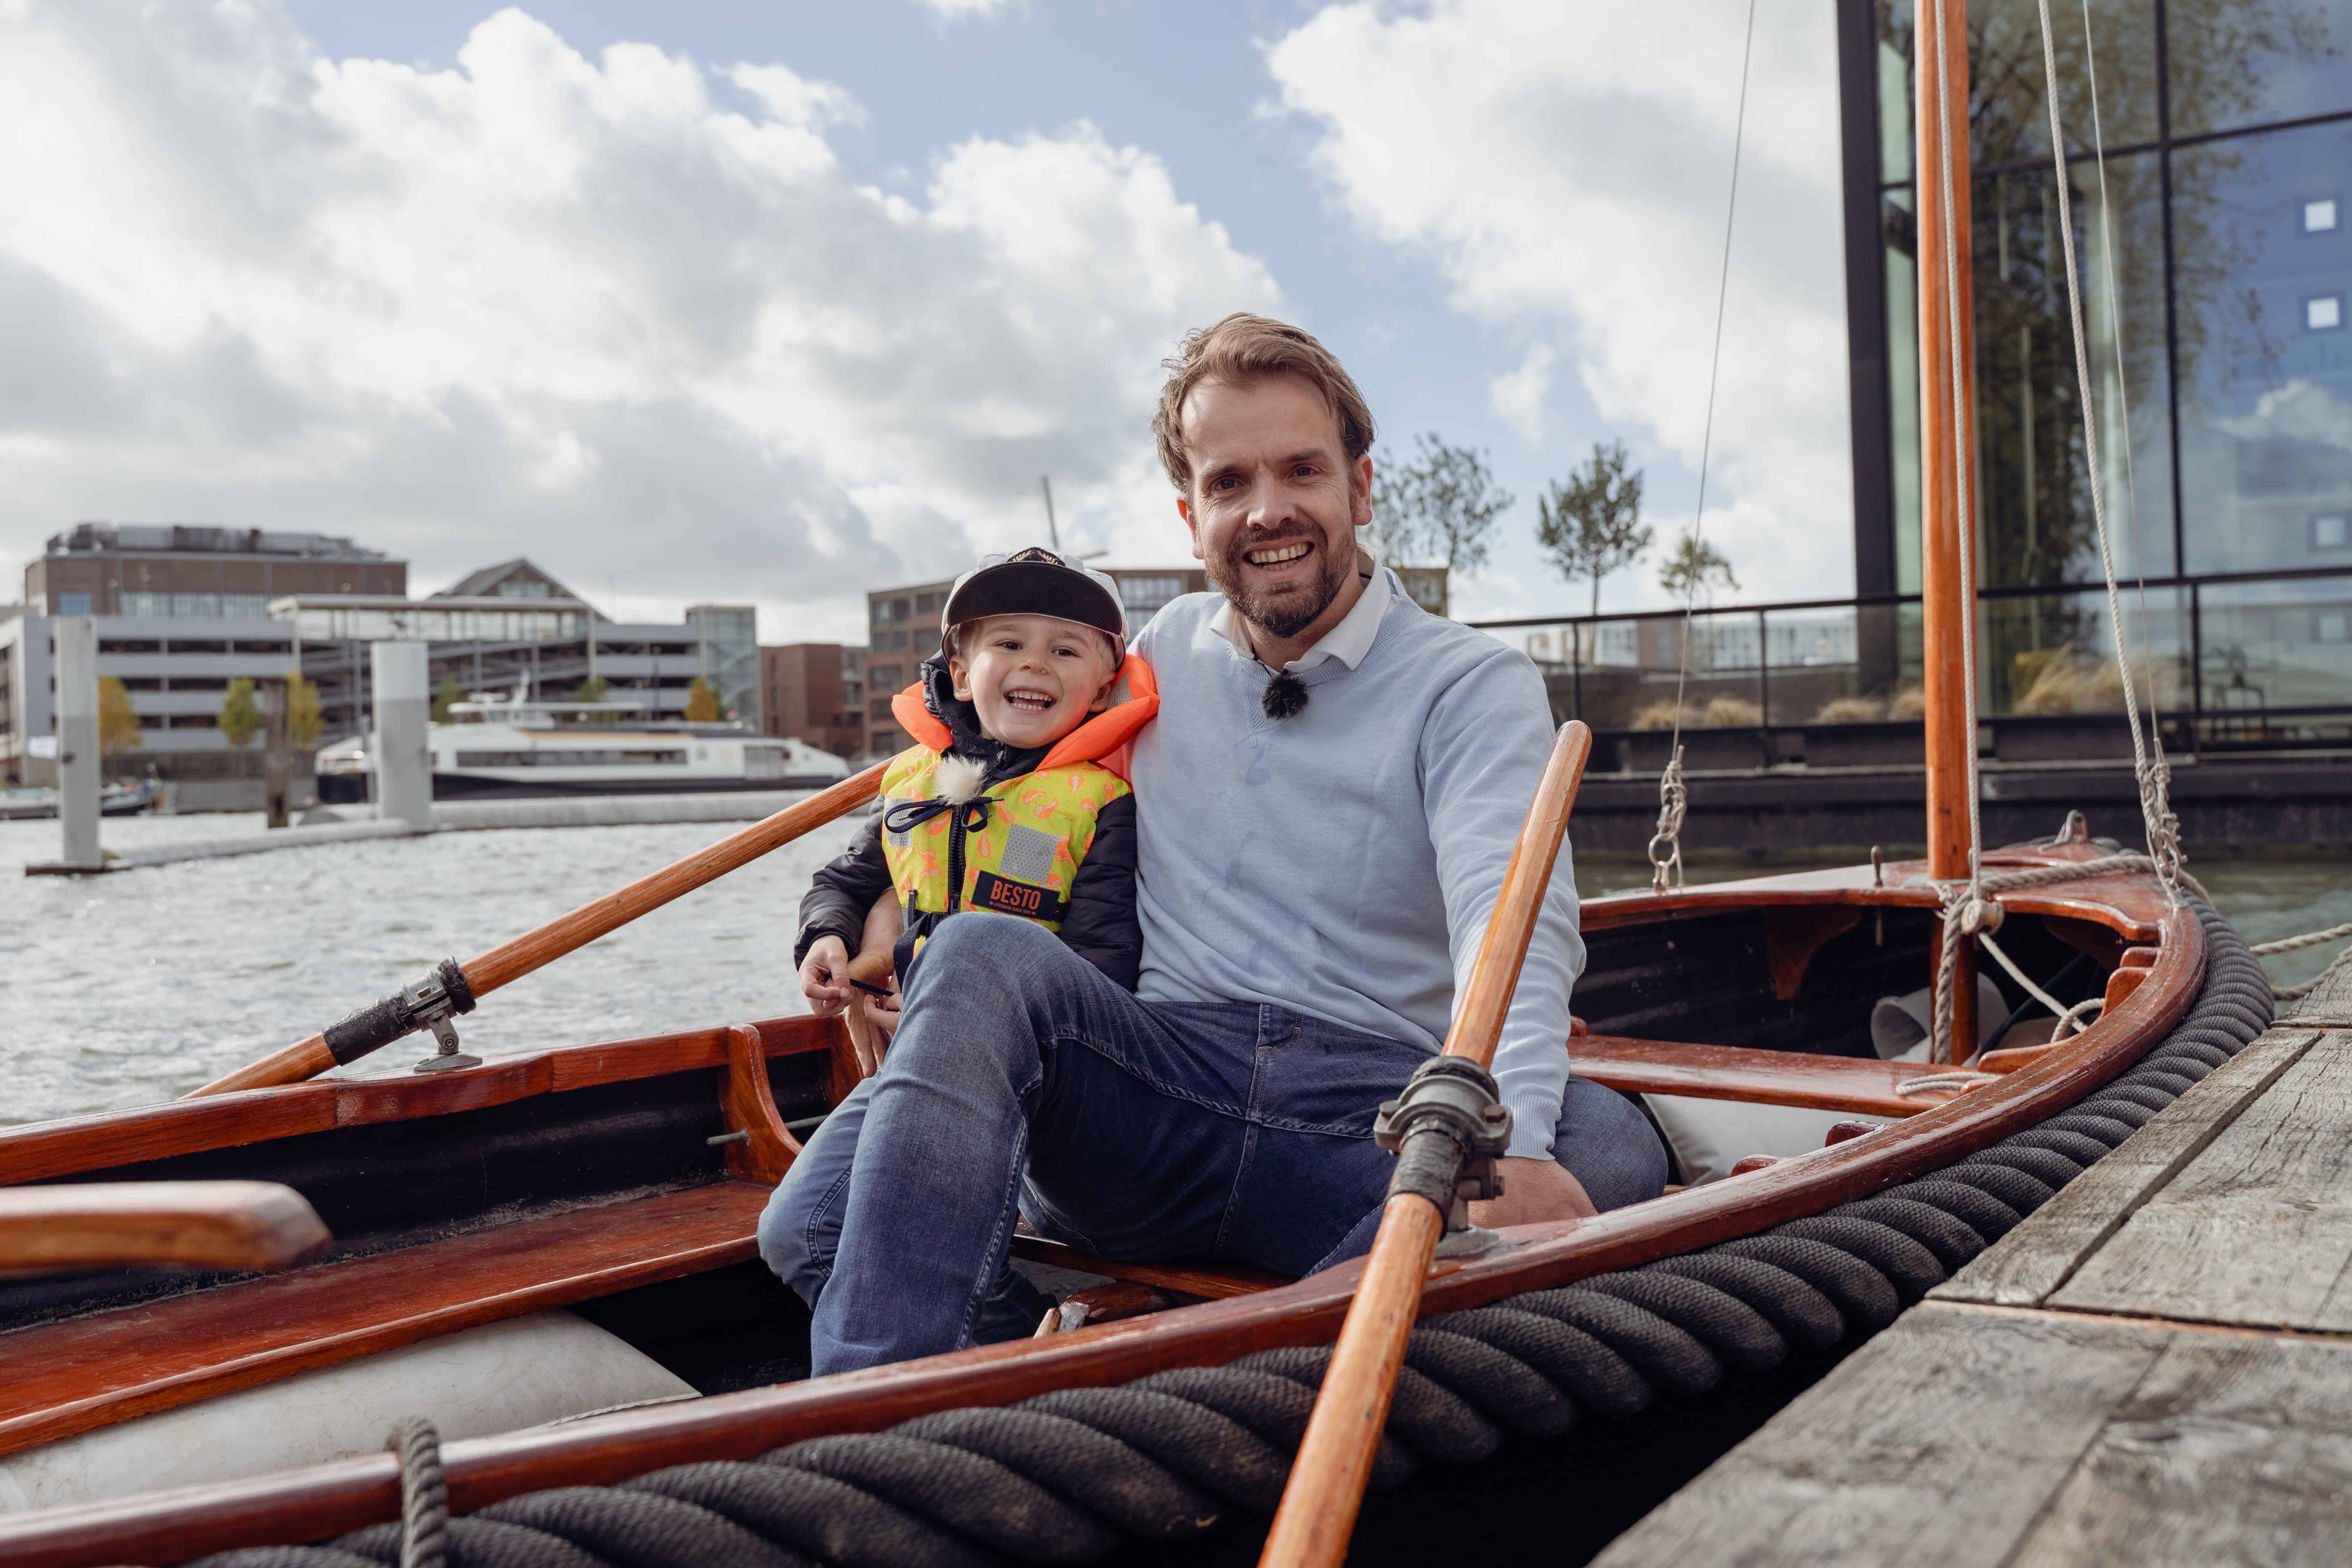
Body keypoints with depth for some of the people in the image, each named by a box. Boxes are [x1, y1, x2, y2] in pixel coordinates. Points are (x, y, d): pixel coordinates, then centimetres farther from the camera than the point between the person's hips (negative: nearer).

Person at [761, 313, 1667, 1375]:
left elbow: (1513, 914, -15)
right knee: (982, 954, -25)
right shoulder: (1160, 655, 17)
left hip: (1367, 1116, -2)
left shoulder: (1473, 686, 3)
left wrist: (1514, 1140, -34)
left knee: (1609, 1143, -31)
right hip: (1155, 1093, 3)